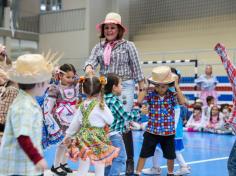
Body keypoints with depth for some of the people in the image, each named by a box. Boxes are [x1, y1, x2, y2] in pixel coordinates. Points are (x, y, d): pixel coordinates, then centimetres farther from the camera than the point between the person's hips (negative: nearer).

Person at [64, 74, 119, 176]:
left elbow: (75, 123, 8)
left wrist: (68, 136, 21)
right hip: (98, 140, -5)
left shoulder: (82, 105, 1)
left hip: (84, 140, 5)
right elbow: (110, 120, -3)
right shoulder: (101, 105, -13)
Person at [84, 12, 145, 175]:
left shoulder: (128, 46, 2)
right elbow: (91, 61, -3)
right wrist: (89, 68, -27)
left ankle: (129, 161, 3)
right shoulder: (99, 47, 11)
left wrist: (142, 89, 0)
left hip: (124, 87, -4)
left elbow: (137, 69, 2)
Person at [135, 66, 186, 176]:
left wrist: (177, 86, -21)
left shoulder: (172, 95, -6)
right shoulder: (151, 94, -4)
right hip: (151, 131, 0)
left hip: (168, 132, 0)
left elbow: (182, 102, -23)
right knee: (144, 153, 3)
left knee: (170, 155, 14)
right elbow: (139, 101, -18)